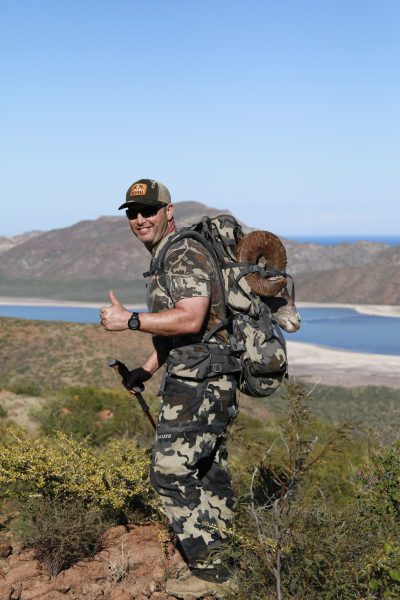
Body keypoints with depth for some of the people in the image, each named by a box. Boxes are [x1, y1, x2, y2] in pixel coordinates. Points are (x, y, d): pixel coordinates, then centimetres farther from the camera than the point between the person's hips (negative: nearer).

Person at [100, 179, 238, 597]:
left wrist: (129, 320, -22)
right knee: (209, 474, 13)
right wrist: (149, 367, 19)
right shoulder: (163, 260, 20)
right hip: (193, 380, 11)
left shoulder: (186, 255, -13)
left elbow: (191, 319, -26)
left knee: (171, 472, -10)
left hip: (199, 382, -11)